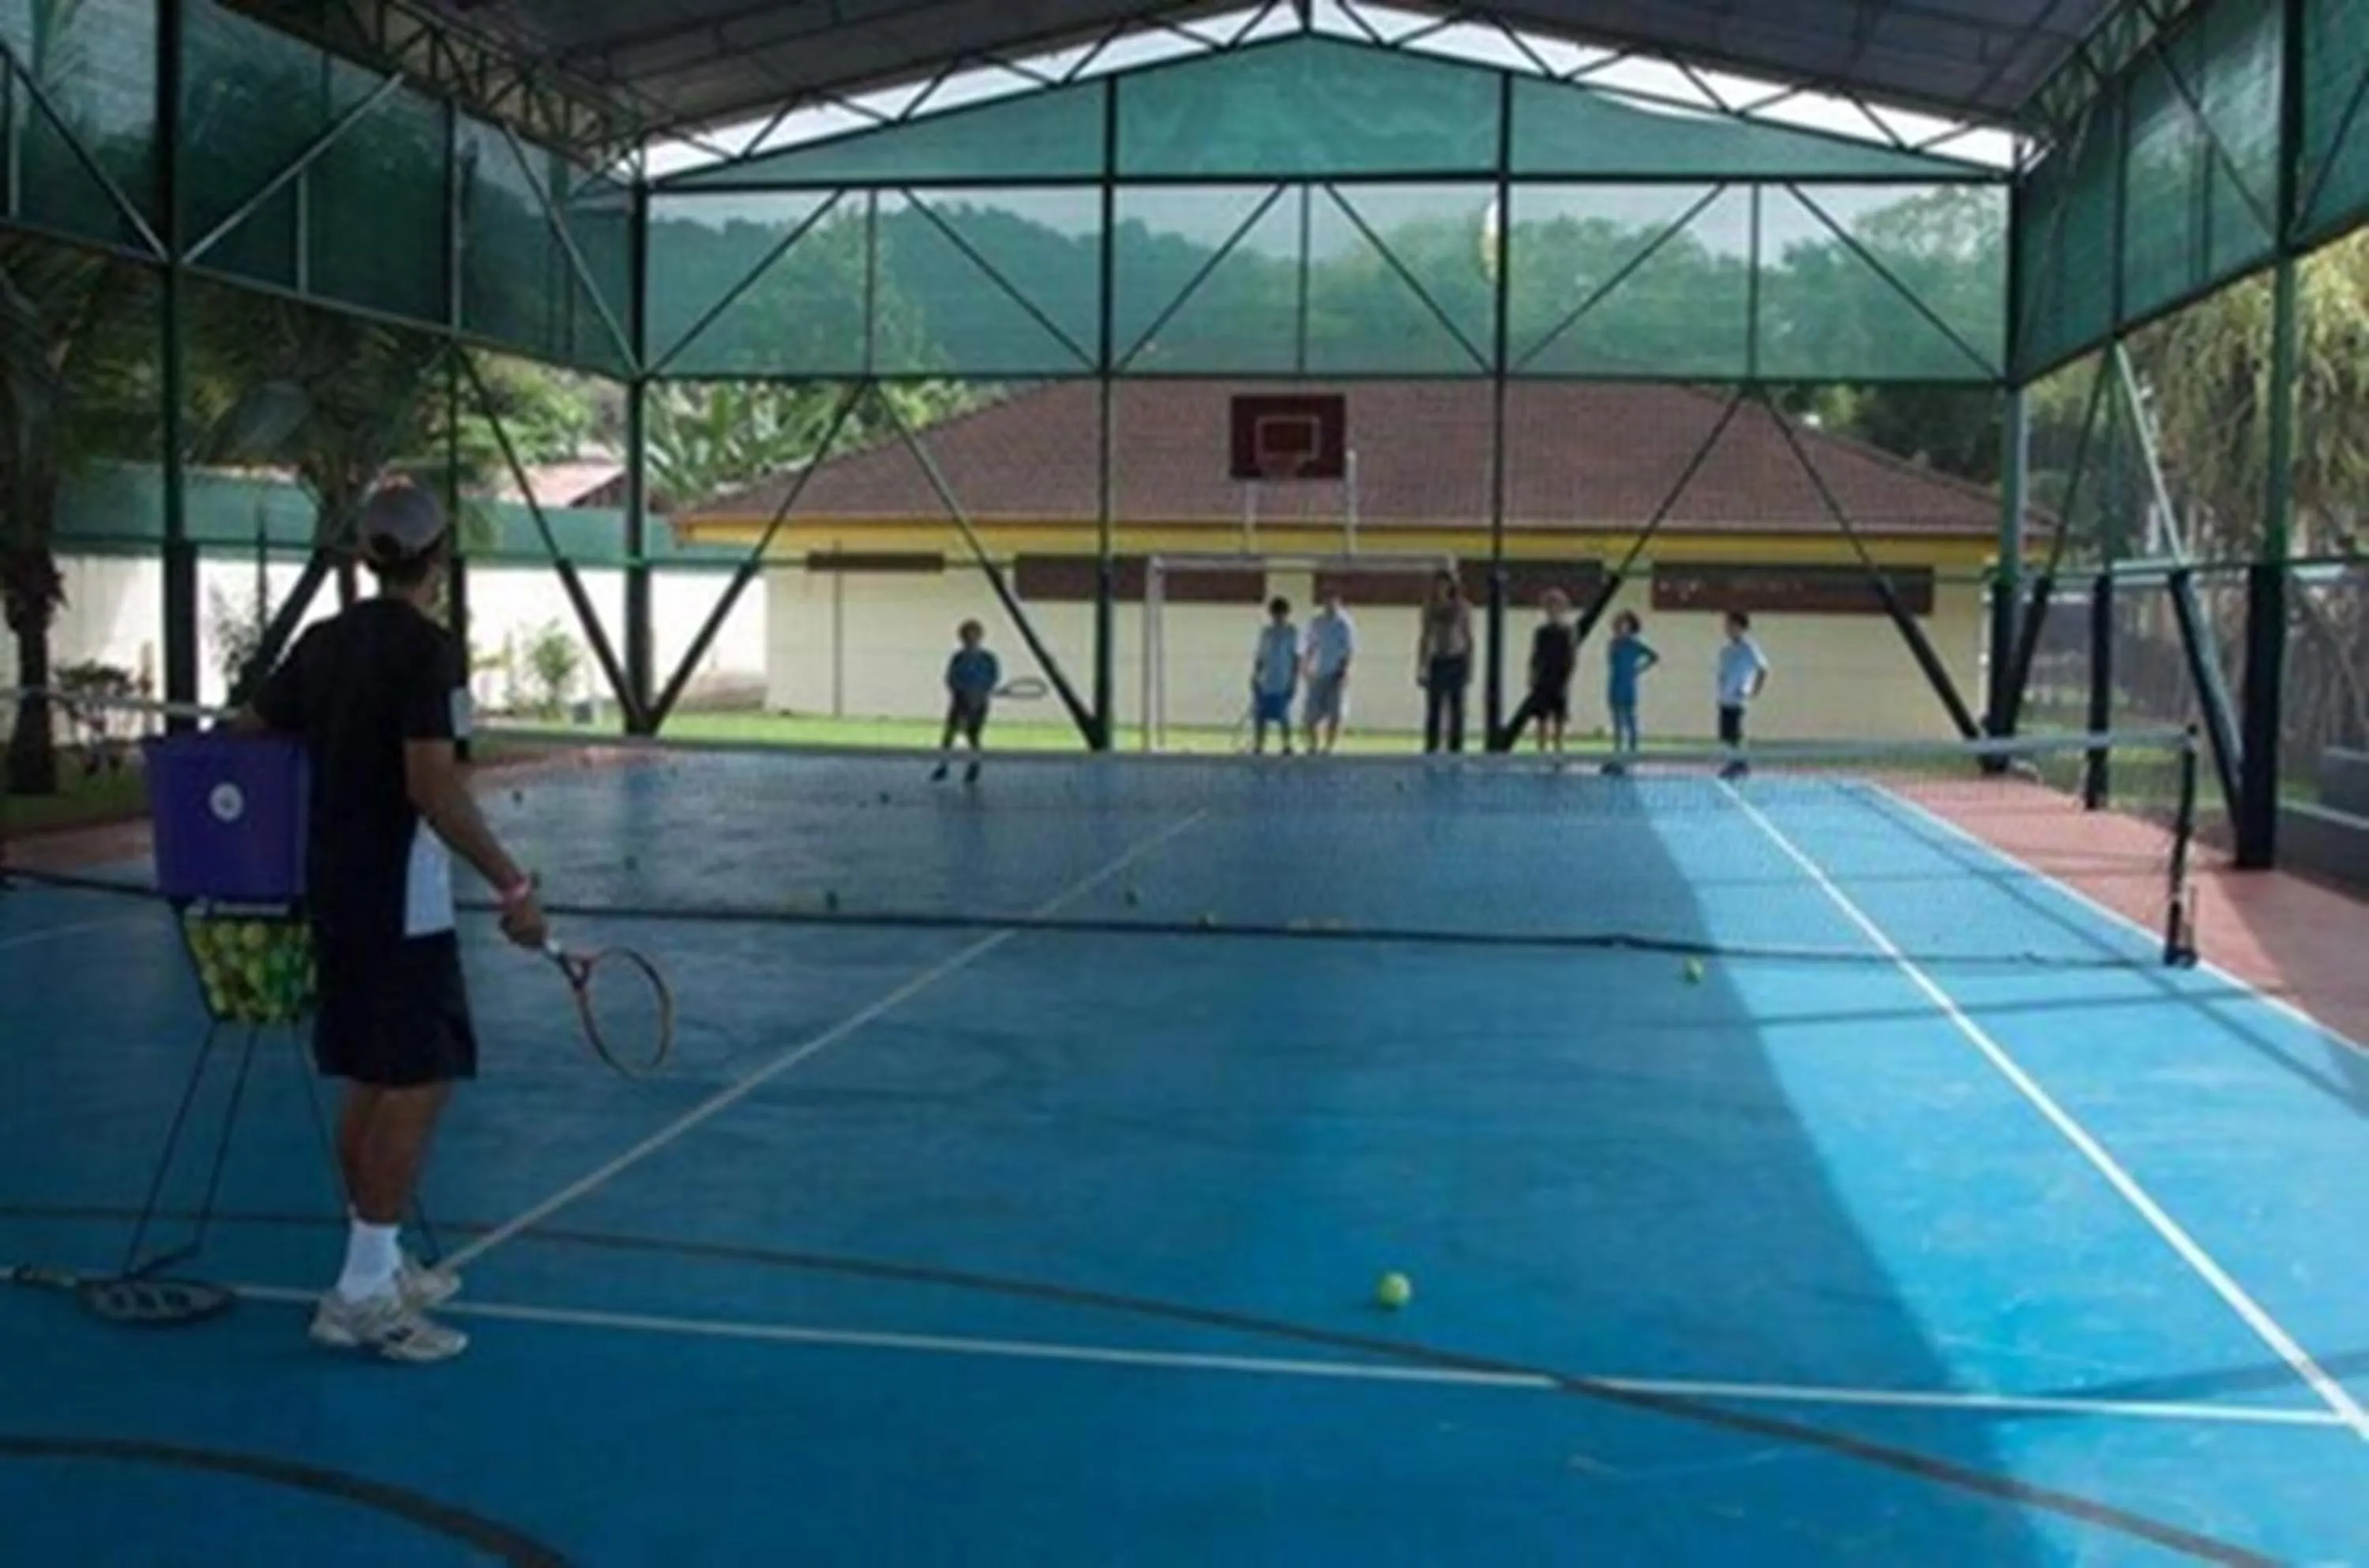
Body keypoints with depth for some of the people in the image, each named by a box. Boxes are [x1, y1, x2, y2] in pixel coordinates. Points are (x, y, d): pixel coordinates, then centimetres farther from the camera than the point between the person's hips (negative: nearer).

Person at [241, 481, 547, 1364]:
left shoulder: (326, 641, 9)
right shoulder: (429, 649, -14)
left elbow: (249, 730, 16)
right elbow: (433, 787, -22)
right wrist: (511, 887, -21)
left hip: (335, 888, 8)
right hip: (401, 902, -8)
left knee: (371, 1082, 17)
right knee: (419, 1085, -4)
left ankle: (379, 1268, 28)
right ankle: (363, 1298, -3)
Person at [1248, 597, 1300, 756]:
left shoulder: (1292, 632, -2)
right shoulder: (1265, 632, 9)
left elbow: (1296, 658, -4)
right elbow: (1259, 656, 12)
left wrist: (1294, 680, -8)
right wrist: (1254, 676, 6)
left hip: (1283, 684, -4)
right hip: (1264, 683, 4)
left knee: (1283, 717, -2)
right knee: (1259, 716, 2)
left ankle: (1287, 746, 8)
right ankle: (1258, 746, 9)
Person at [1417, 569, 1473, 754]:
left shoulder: (1462, 608, 0)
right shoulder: (1430, 609, 6)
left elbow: (1468, 638, 1)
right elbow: (1425, 639, 9)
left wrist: (1470, 668, -5)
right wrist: (1420, 668, 5)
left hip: (1457, 662, -2)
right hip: (1437, 662, 2)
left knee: (1456, 709, 0)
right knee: (1433, 710, 0)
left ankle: (1455, 749, 4)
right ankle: (1430, 750, 3)